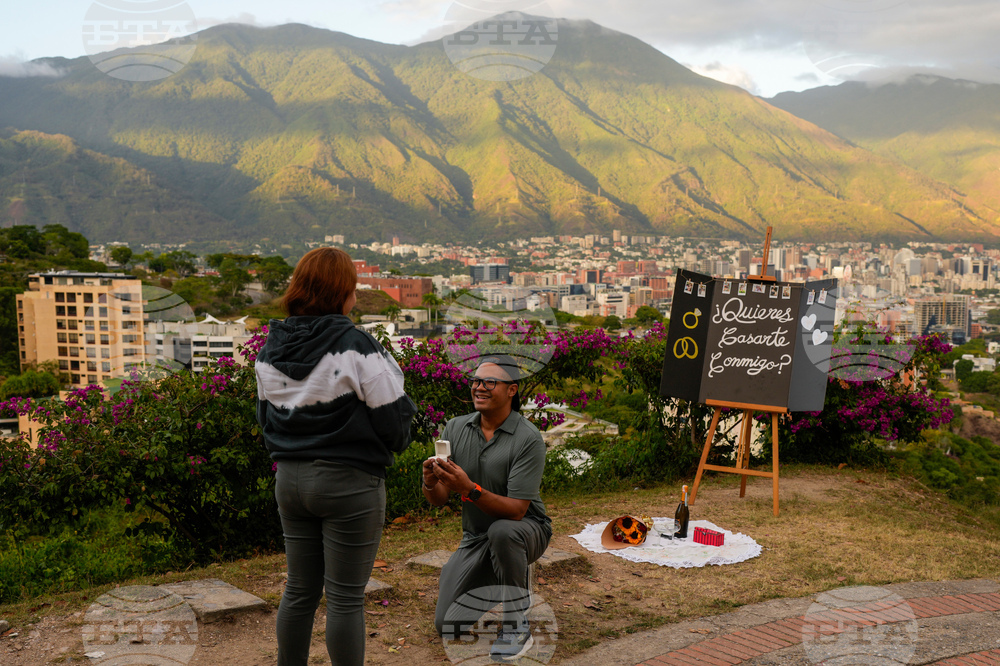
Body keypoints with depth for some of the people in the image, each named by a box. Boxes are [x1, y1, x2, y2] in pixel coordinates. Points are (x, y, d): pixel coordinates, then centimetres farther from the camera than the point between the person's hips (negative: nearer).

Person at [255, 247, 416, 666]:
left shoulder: (269, 350, 5)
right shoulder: (356, 347, -16)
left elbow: (265, 417, 15)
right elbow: (392, 423, -13)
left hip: (290, 478, 7)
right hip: (349, 482, -6)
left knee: (299, 590, 18)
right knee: (346, 597, 4)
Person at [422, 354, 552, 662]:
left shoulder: (528, 438, -21)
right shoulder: (455, 429, -6)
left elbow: (516, 510, -26)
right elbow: (438, 499, -8)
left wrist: (469, 489, -40)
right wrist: (430, 483, -32)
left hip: (525, 530, -4)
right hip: (474, 537, 5)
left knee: (502, 532, -40)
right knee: (448, 626, -3)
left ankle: (517, 628, -19)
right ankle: (505, 582, 25)